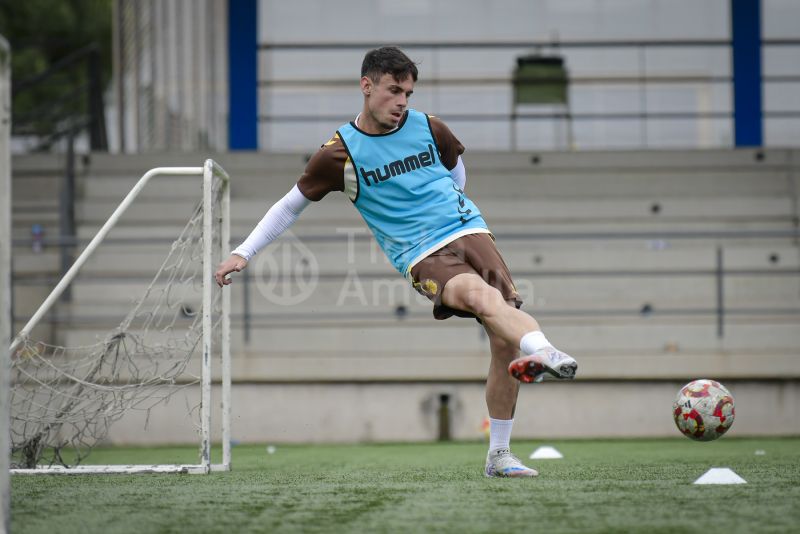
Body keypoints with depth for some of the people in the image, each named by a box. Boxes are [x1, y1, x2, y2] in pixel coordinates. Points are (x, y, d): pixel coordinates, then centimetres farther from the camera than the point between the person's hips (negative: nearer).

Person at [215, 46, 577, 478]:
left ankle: (499, 455, 2)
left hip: (467, 230, 4)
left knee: (504, 342, -11)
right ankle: (544, 353, -64)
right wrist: (243, 253, 6)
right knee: (481, 296, -36)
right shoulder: (340, 152, 0)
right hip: (423, 258, -4)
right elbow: (290, 205, 11)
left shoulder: (428, 128, 9)